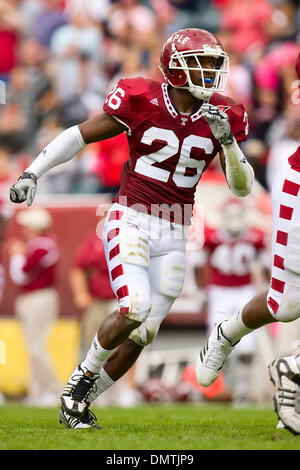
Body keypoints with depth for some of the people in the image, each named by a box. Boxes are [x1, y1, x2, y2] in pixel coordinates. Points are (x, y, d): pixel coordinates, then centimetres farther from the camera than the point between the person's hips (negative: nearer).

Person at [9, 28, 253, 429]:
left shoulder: (221, 117, 1)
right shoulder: (142, 101, -9)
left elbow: (242, 187, -1)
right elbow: (80, 135, -1)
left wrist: (227, 140, -17)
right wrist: (33, 172, -8)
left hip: (173, 235, 4)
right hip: (131, 220, -4)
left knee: (144, 333, 2)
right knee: (134, 310, -24)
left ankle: (79, 402, 20)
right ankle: (84, 375, 2)